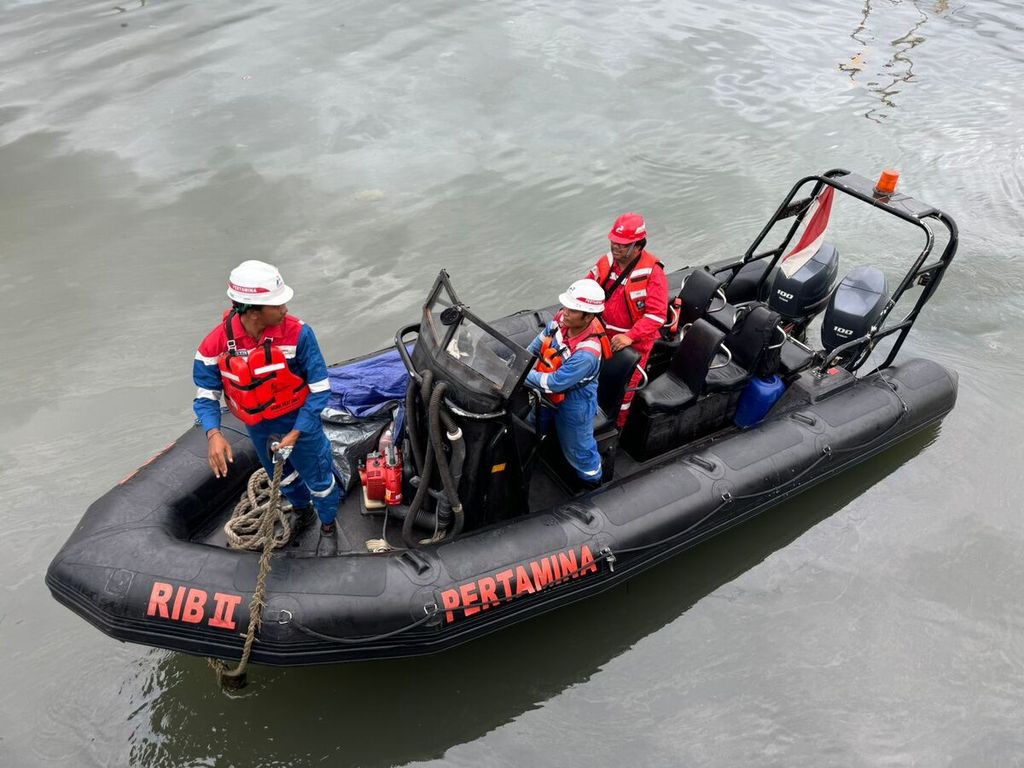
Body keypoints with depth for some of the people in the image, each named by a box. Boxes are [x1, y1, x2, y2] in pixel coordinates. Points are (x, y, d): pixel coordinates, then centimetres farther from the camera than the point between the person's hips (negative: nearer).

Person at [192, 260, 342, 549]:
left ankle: (328, 526, 46)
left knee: (318, 478, 16)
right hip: (258, 428, 3)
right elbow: (206, 394, -11)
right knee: (283, 477, 28)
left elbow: (320, 389, -22)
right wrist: (213, 434, -29)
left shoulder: (297, 333, -30)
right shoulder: (216, 344, -24)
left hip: (299, 422, -3)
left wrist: (295, 434, -25)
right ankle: (302, 512, 60)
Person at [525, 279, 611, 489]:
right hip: (547, 395, 7)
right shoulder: (563, 318, -21)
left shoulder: (587, 353, -41)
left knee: (576, 447, 19)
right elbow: (541, 340, 0)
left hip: (573, 403, -7)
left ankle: (592, 480, 48)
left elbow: (555, 383, -34)